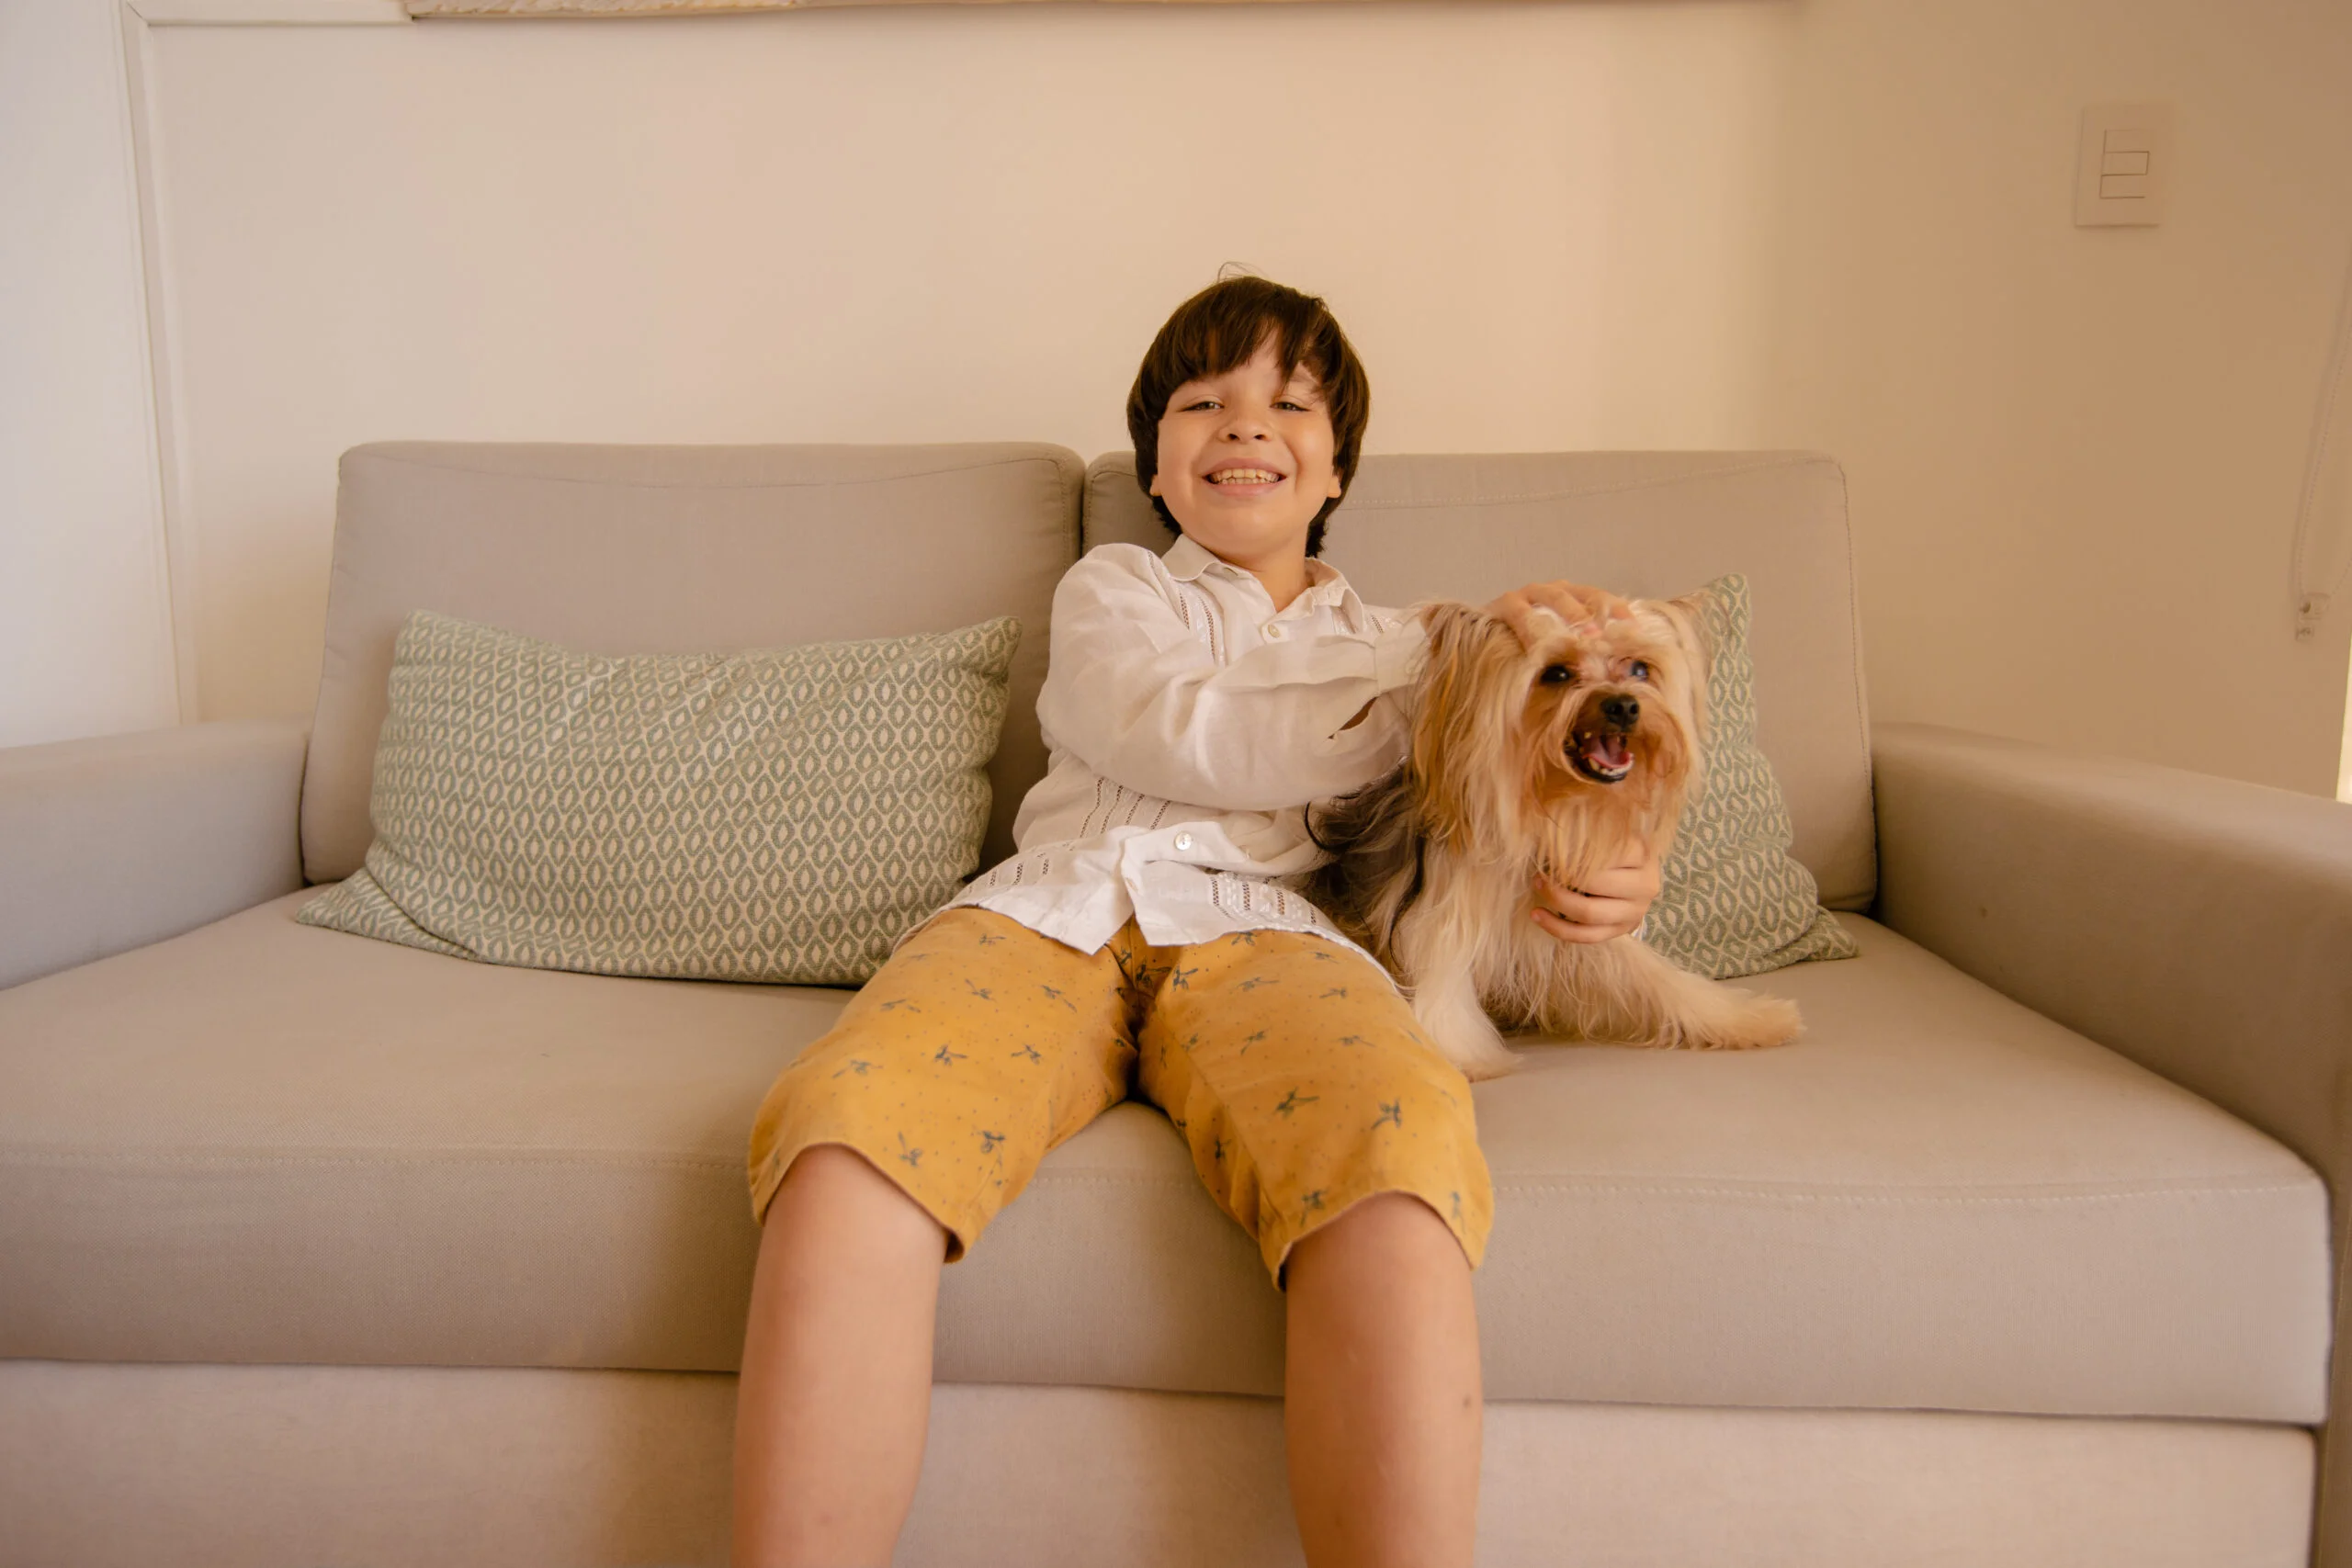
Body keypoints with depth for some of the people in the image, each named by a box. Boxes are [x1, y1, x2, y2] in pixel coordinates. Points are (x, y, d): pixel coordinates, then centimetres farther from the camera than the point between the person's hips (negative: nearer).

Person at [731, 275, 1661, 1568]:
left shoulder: (1390, 639, 32)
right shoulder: (1109, 590, 27)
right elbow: (1183, 738, 4)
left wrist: (1601, 878, -2)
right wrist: (1445, 673, 4)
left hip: (1258, 932, 1)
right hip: (1056, 911, 0)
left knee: (1401, 1154, -38)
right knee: (846, 1140, -35)